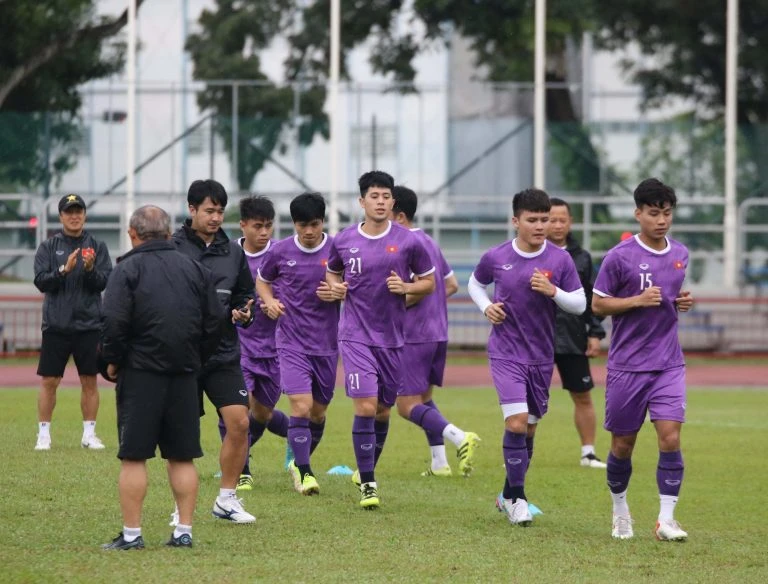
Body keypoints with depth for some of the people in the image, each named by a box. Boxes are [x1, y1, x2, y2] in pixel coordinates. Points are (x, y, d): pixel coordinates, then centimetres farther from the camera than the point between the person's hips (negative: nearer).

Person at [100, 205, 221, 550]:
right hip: (185, 374, 4)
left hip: (140, 373, -4)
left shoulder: (128, 269, -5)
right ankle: (184, 531, 8)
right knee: (182, 456, 9)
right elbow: (214, 322, 10)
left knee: (133, 457, -1)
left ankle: (131, 534, -3)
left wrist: (113, 361, 0)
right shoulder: (194, 269, 10)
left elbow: (114, 322, -14)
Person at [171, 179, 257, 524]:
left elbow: (245, 295, 19)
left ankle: (227, 499, 8)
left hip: (224, 353, 4)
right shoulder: (172, 249, -4)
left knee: (239, 422, -6)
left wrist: (244, 313, -1)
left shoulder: (233, 252, 10)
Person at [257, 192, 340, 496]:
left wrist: (339, 294, -14)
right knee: (301, 406, -15)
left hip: (326, 343, 2)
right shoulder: (280, 251, -3)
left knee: (318, 411, 11)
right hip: (292, 342, -2)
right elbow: (262, 281, 15)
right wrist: (270, 300, -5)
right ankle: (305, 473, -9)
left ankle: (299, 463, 33)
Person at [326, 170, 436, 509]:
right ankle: (367, 483, -8)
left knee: (383, 410, 11)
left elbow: (429, 282, 7)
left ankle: (369, 470, 33)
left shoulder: (408, 242, -3)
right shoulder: (344, 241, 1)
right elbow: (332, 272, 19)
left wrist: (406, 287, -13)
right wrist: (335, 287, -2)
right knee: (365, 407, -14)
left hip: (392, 337, 1)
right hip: (356, 336, -1)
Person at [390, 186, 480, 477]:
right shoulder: (429, 242, 15)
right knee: (424, 396, 19)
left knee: (407, 405, -6)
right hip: (438, 331, 9)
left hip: (414, 335, -9)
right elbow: (451, 284, 20)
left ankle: (459, 437, -24)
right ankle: (439, 462, 14)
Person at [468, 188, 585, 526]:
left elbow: (580, 305, -1)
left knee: (528, 428, 11)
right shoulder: (496, 257, -5)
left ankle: (509, 495, 29)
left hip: (541, 356, 3)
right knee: (516, 422, -16)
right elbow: (475, 283, 15)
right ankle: (517, 497, -3)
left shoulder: (560, 259, -4)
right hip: (506, 353, -2)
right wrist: (486, 307, -4)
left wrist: (553, 292, -19)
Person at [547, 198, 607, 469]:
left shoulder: (581, 257, 7)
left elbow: (592, 300, 10)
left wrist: (595, 333, 3)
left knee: (583, 397, 8)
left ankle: (588, 453, 18)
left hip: (573, 340, 3)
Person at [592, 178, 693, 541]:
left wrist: (682, 302, 2)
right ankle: (620, 509, 29)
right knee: (623, 444, 6)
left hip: (669, 364, 3)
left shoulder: (680, 255, 7)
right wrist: (638, 300, -18)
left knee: (670, 437, -11)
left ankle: (666, 519, -7)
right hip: (627, 365, -3)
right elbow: (597, 305, -4)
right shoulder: (620, 257, -8)